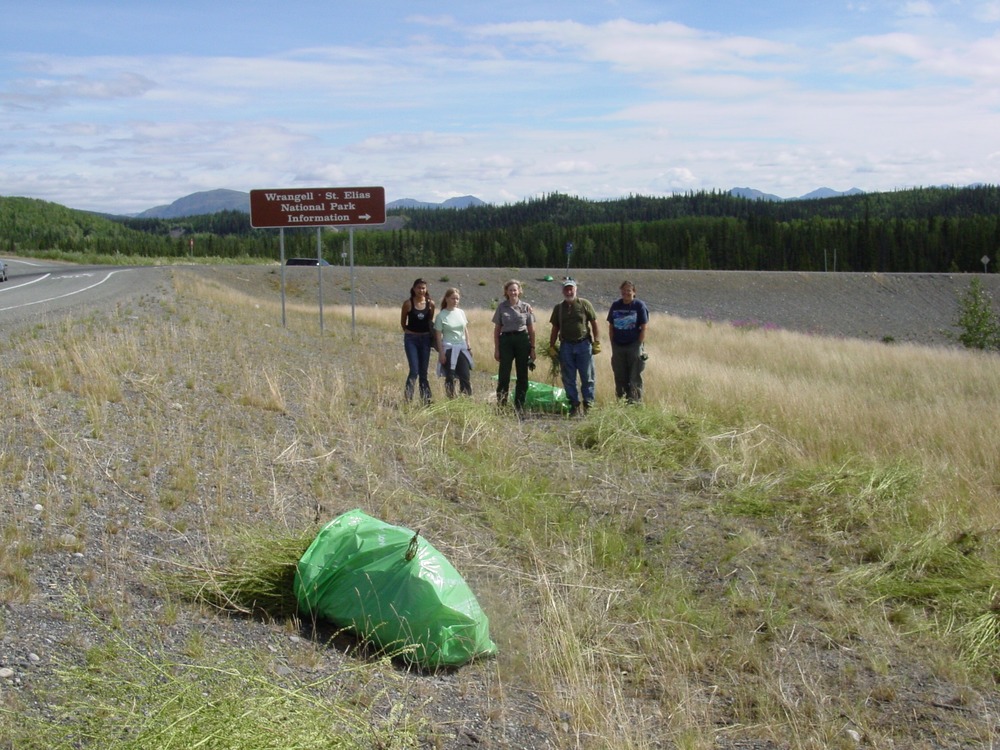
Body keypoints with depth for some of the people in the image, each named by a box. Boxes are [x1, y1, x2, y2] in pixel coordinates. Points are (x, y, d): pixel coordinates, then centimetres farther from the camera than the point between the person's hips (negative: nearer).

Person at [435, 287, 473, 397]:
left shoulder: (461, 312, 6)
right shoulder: (441, 316, -6)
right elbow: (439, 336, -6)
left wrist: (469, 347, 11)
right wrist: (441, 353, -10)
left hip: (462, 348, 4)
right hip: (449, 349, -4)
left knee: (466, 376, 1)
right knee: (450, 377, 1)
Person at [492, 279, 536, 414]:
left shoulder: (526, 307, 5)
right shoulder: (501, 307, 5)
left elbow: (531, 329, 7)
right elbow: (497, 329, 7)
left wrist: (532, 348, 3)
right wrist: (496, 349, 2)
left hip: (522, 340, 1)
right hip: (506, 340, -1)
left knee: (522, 375, 4)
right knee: (504, 375, -3)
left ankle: (519, 407, 12)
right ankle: (501, 406, 3)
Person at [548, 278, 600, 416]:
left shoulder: (584, 304, 2)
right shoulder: (558, 308, 10)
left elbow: (594, 323, 2)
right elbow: (555, 328, 13)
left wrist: (597, 342, -3)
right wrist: (551, 346, 6)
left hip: (584, 344, -3)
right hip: (566, 346, 3)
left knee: (587, 377, 1)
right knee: (568, 379, 4)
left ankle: (588, 405, 7)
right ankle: (575, 406, 11)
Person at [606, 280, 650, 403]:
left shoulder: (639, 305, -3)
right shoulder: (615, 305, 8)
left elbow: (643, 328, -4)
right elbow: (611, 327, 11)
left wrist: (639, 345, -9)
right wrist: (612, 345, 4)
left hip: (633, 346, -4)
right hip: (618, 346, 4)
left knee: (634, 376, 0)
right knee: (619, 376, 9)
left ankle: (635, 401, 5)